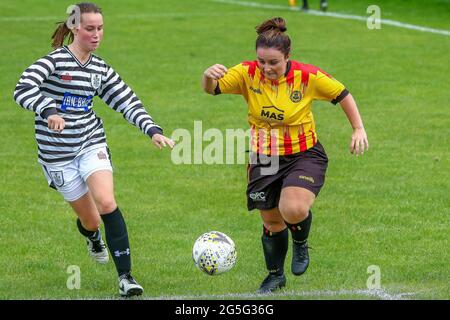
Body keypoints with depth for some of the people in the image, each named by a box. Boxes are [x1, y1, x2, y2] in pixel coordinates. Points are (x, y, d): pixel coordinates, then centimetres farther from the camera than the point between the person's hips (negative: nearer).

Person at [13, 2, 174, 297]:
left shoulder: (101, 70, 4)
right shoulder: (55, 60, -12)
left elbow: (128, 102, 6)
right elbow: (23, 90, -26)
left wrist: (153, 130, -8)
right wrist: (48, 110, -43)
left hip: (92, 143, 3)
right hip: (58, 153, -3)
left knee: (106, 203, -21)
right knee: (90, 219, 6)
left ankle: (125, 276, -18)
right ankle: (92, 236, 47)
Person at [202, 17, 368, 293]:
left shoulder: (309, 76, -17)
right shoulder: (248, 74, -13)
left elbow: (343, 95, -2)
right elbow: (211, 89, -20)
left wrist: (359, 129, -7)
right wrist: (209, 76, -43)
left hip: (304, 156, -3)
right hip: (264, 160, 3)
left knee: (294, 210, -28)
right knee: (272, 222, 14)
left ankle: (301, 243, 9)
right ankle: (276, 275, 42)